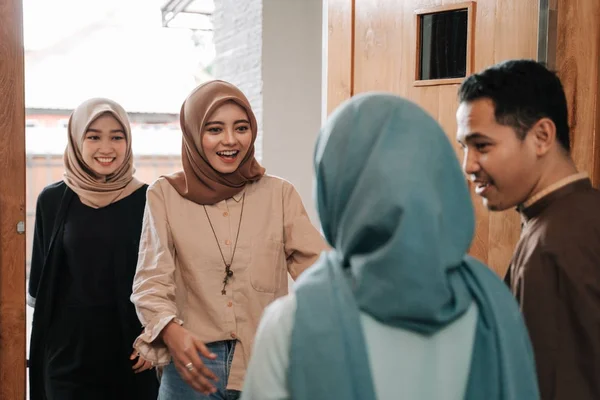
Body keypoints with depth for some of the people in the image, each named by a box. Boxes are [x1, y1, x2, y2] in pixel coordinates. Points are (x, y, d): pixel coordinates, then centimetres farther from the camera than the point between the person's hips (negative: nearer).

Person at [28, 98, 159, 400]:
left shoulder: (146, 200, -5)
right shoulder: (53, 200, 0)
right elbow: (40, 282, 8)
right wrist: (40, 348, 8)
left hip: (131, 348, -1)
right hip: (69, 348, 1)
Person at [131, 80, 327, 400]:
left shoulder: (279, 193, 2)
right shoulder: (165, 195, -1)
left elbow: (317, 266, -7)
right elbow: (151, 282, -6)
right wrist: (172, 331, -25)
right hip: (192, 366, -1)